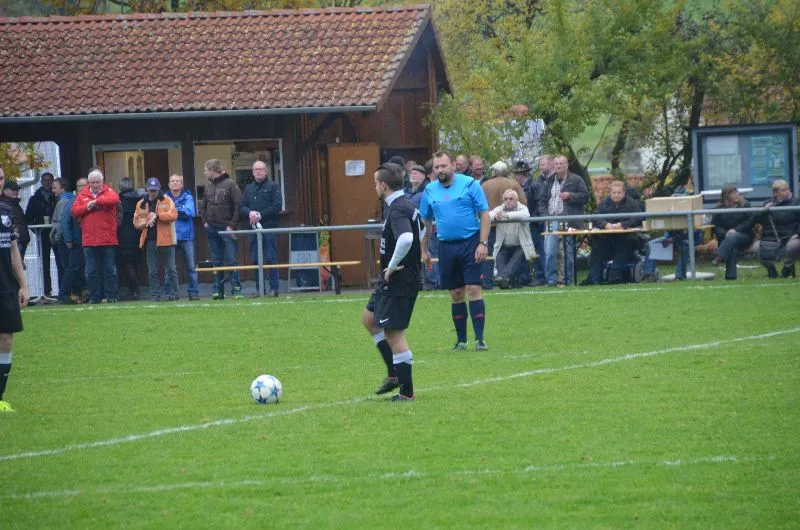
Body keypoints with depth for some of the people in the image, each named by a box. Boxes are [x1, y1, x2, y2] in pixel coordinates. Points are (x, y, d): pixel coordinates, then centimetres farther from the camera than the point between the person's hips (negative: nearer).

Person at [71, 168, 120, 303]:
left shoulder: (108, 192, 4)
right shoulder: (82, 195, 11)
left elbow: (114, 199, -19)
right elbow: (74, 211, 4)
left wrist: (96, 201, -19)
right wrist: (86, 207, -12)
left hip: (107, 240, -2)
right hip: (89, 240, 2)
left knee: (110, 269, 2)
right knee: (91, 271, 3)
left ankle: (111, 296, 7)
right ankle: (94, 296, 9)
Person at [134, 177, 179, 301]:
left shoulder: (166, 201, 2)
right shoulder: (141, 204, 12)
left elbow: (173, 215, -12)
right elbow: (136, 222, 9)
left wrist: (157, 216, -18)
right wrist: (147, 222, -10)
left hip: (165, 239, -3)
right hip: (149, 240, 3)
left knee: (170, 268, 0)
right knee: (152, 271, 3)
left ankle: (174, 294, 6)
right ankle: (155, 295, 8)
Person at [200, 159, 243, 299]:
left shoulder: (230, 184, -6)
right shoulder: (208, 186, 13)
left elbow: (238, 205, -10)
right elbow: (203, 206, 22)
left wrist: (232, 225, -13)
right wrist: (204, 221, 8)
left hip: (227, 229, -6)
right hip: (212, 229, 6)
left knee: (231, 260, -8)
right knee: (216, 261, 7)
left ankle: (236, 289, -6)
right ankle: (218, 289, 10)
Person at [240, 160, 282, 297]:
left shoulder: (273, 186, 3)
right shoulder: (249, 188, 18)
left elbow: (277, 206, -6)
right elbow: (242, 206, 13)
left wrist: (260, 215, -11)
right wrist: (250, 213, -10)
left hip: (269, 228, -5)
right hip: (253, 229, 5)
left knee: (270, 259, -7)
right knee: (256, 260, 4)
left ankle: (274, 288, -4)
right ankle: (260, 289, 8)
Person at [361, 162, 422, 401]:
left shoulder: (398, 210, -21)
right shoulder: (406, 205, 11)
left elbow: (406, 238, -40)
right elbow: (415, 233, 28)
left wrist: (393, 265, -25)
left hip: (398, 281, -11)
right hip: (389, 282, 11)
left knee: (393, 333, -7)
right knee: (369, 319, 22)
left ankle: (406, 391, -3)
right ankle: (394, 374, 25)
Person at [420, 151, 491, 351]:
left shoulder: (470, 184, -4)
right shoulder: (430, 191, 7)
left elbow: (484, 214, -3)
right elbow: (426, 222, 18)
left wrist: (483, 243, -11)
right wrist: (424, 250, 18)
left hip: (470, 242, -3)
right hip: (447, 246, 4)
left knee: (473, 289, -9)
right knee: (456, 294, 6)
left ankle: (479, 338, -8)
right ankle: (461, 340, 14)